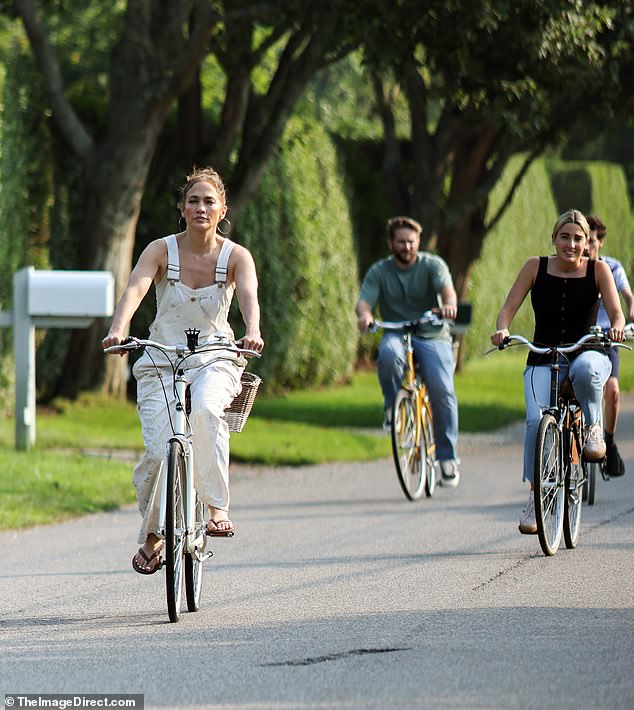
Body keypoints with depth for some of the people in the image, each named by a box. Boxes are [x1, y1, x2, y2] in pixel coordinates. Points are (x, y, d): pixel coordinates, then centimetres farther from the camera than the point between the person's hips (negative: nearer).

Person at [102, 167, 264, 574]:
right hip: (161, 359, 1)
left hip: (214, 359, 0)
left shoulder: (236, 257, -5)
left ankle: (216, 506, -25)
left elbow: (249, 296, -24)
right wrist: (118, 330, -43)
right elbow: (135, 290, -23)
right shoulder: (161, 251, -7)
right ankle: (152, 536, 10)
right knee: (158, 449, -15)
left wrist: (253, 332, -46)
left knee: (207, 408, -35)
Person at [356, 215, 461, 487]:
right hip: (396, 334, 1)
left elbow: (447, 289, -17)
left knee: (442, 390, -23)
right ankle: (393, 407, -13)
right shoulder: (379, 271, 6)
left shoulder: (432, 265, 2)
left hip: (432, 336, 0)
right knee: (388, 353, -38)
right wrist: (364, 315, -33)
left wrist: (449, 304, -42)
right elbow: (364, 300, -8)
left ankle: (447, 457, -10)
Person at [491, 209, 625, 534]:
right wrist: (502, 329, -24)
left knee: (586, 370, -40)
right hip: (543, 361, 1)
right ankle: (535, 494, -11)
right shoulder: (536, 267, 1)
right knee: (536, 420, -24)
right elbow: (508, 307, -2)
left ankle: (592, 427, -12)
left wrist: (617, 327, -33)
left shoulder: (598, 270, -1)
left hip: (587, 354, -1)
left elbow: (616, 312, -9)